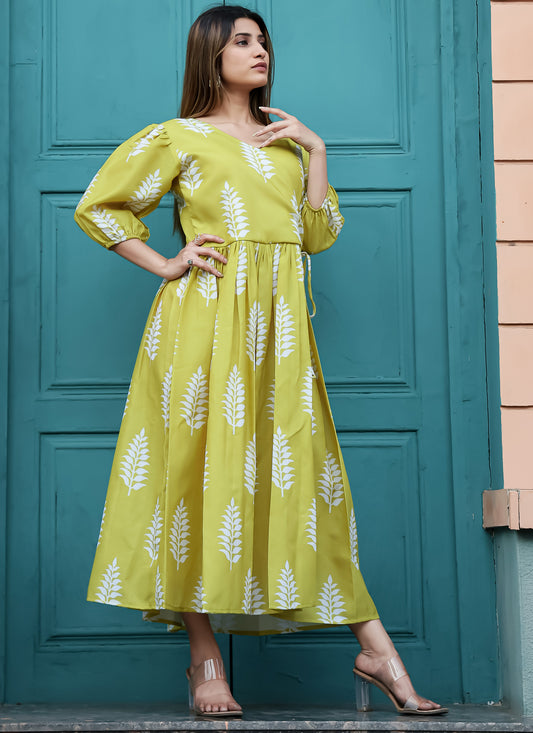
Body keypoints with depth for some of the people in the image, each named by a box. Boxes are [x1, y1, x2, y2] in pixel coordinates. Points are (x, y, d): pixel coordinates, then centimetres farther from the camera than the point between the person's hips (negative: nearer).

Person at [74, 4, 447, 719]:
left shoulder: (286, 140, 22)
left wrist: (316, 150, 7)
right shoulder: (179, 137, 6)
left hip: (278, 324, 4)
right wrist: (165, 265, -1)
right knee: (205, 465, -6)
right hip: (207, 317, -4)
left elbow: (321, 235, 13)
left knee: (303, 472, 2)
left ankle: (376, 650, 1)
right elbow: (97, 207, 7)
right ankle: (206, 660, 1)